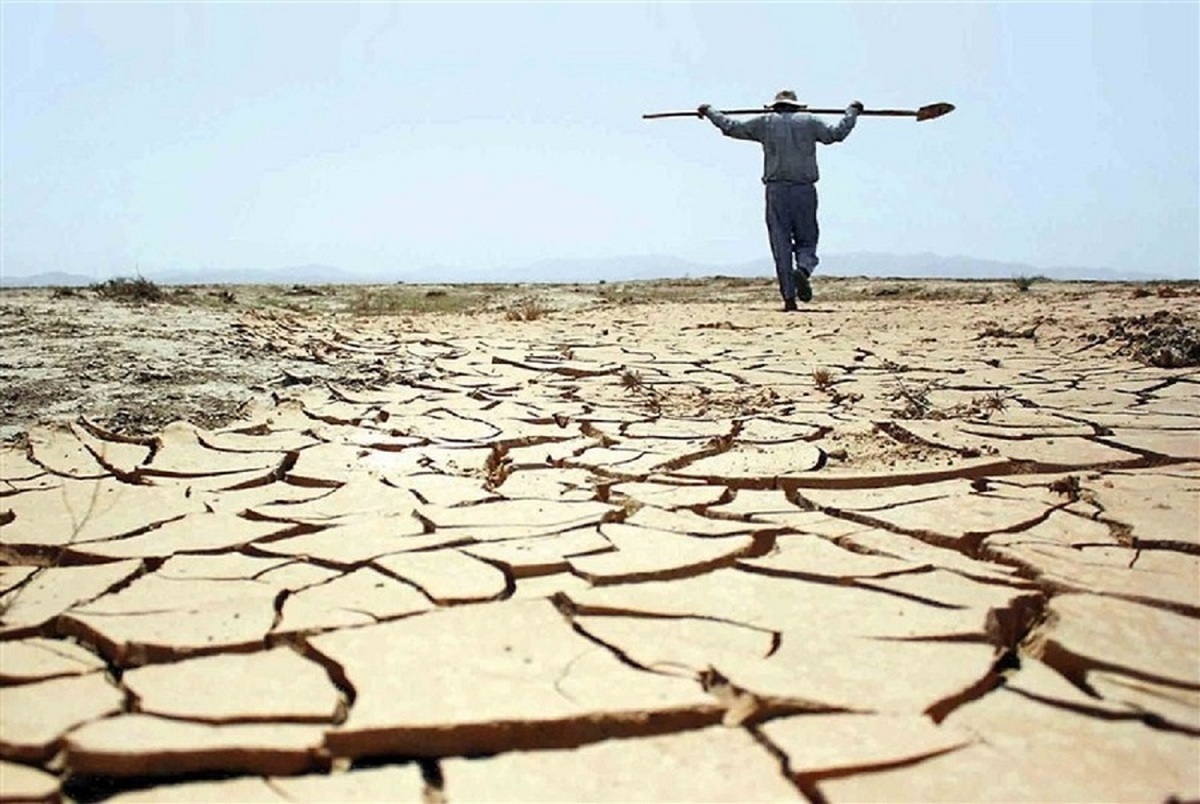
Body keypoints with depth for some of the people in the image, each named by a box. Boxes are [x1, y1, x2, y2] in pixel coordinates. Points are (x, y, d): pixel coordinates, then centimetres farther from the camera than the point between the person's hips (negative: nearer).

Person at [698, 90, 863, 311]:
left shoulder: (765, 122, 9)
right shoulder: (809, 122, 9)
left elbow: (731, 127, 11)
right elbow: (836, 134, 14)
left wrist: (709, 111, 26)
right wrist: (852, 112, 30)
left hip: (776, 190, 0)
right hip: (805, 190, 0)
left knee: (781, 244, 2)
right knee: (806, 240, 9)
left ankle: (789, 297, -4)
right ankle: (803, 269, -25)